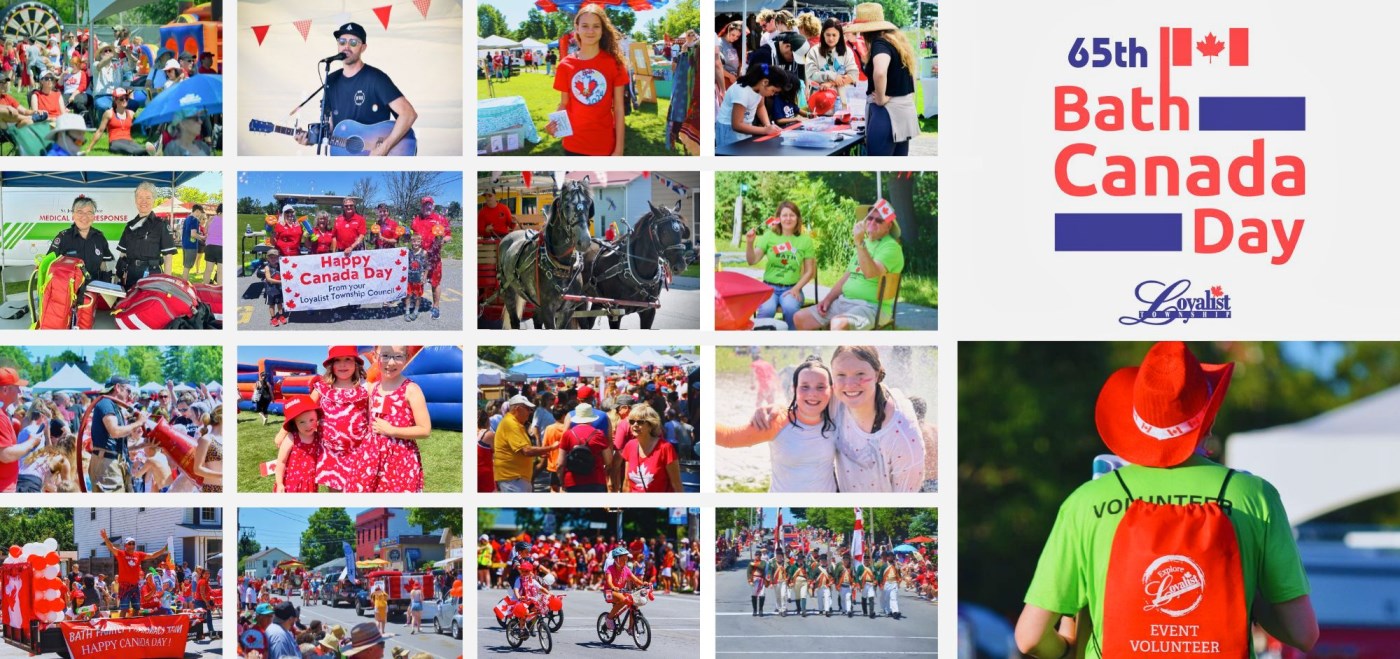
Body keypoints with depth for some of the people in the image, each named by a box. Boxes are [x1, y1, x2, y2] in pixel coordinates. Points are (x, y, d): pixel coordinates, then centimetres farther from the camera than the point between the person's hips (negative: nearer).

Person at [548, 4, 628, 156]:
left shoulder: (614, 63, -4)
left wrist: (619, 149, -7)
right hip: (573, 145, 2)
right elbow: (564, 105, 9)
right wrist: (555, 124, -13)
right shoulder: (566, 65, 1)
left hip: (605, 145, -2)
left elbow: (618, 109, -3)